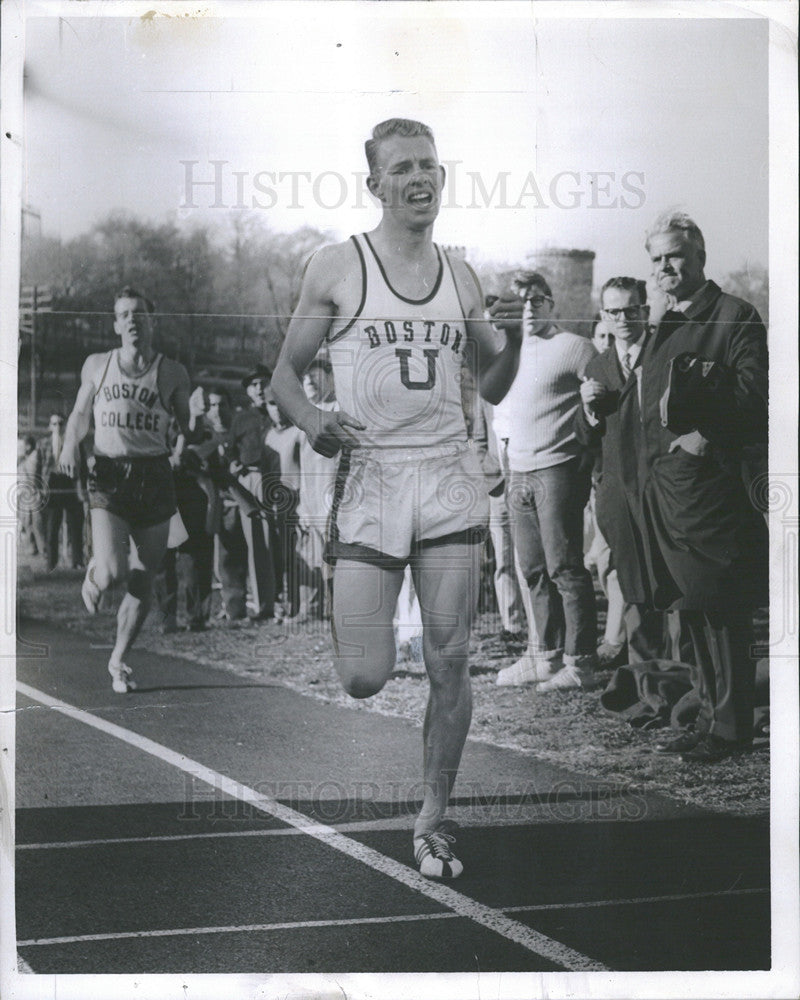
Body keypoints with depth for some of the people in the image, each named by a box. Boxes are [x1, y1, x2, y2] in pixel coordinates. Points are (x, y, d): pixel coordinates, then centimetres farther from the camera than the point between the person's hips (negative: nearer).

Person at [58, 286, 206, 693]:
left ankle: (118, 660, 23)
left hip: (154, 479, 1)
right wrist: (70, 444, 1)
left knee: (142, 583, 3)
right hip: (109, 477, -1)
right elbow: (80, 413, 19)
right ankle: (93, 572, 21)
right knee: (111, 573, -18)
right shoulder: (96, 366, 6)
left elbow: (190, 436, 6)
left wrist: (195, 416, -16)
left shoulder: (172, 373, 4)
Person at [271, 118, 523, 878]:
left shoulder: (459, 277, 11)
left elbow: (492, 390, 19)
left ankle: (432, 821, 17)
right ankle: (353, 612, 32)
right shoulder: (337, 268, 0)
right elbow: (285, 373, 5)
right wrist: (312, 421, -16)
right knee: (363, 679, -5)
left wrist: (512, 340, -1)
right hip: (370, 476, -3)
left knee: (449, 664, 1)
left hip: (449, 480, 3)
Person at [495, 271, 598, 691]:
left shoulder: (573, 347, -5)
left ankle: (579, 660, 0)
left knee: (565, 569, -6)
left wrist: (587, 456, -8)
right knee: (534, 571, 9)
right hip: (519, 474, 7)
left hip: (557, 471, -7)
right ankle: (546, 655, 16)